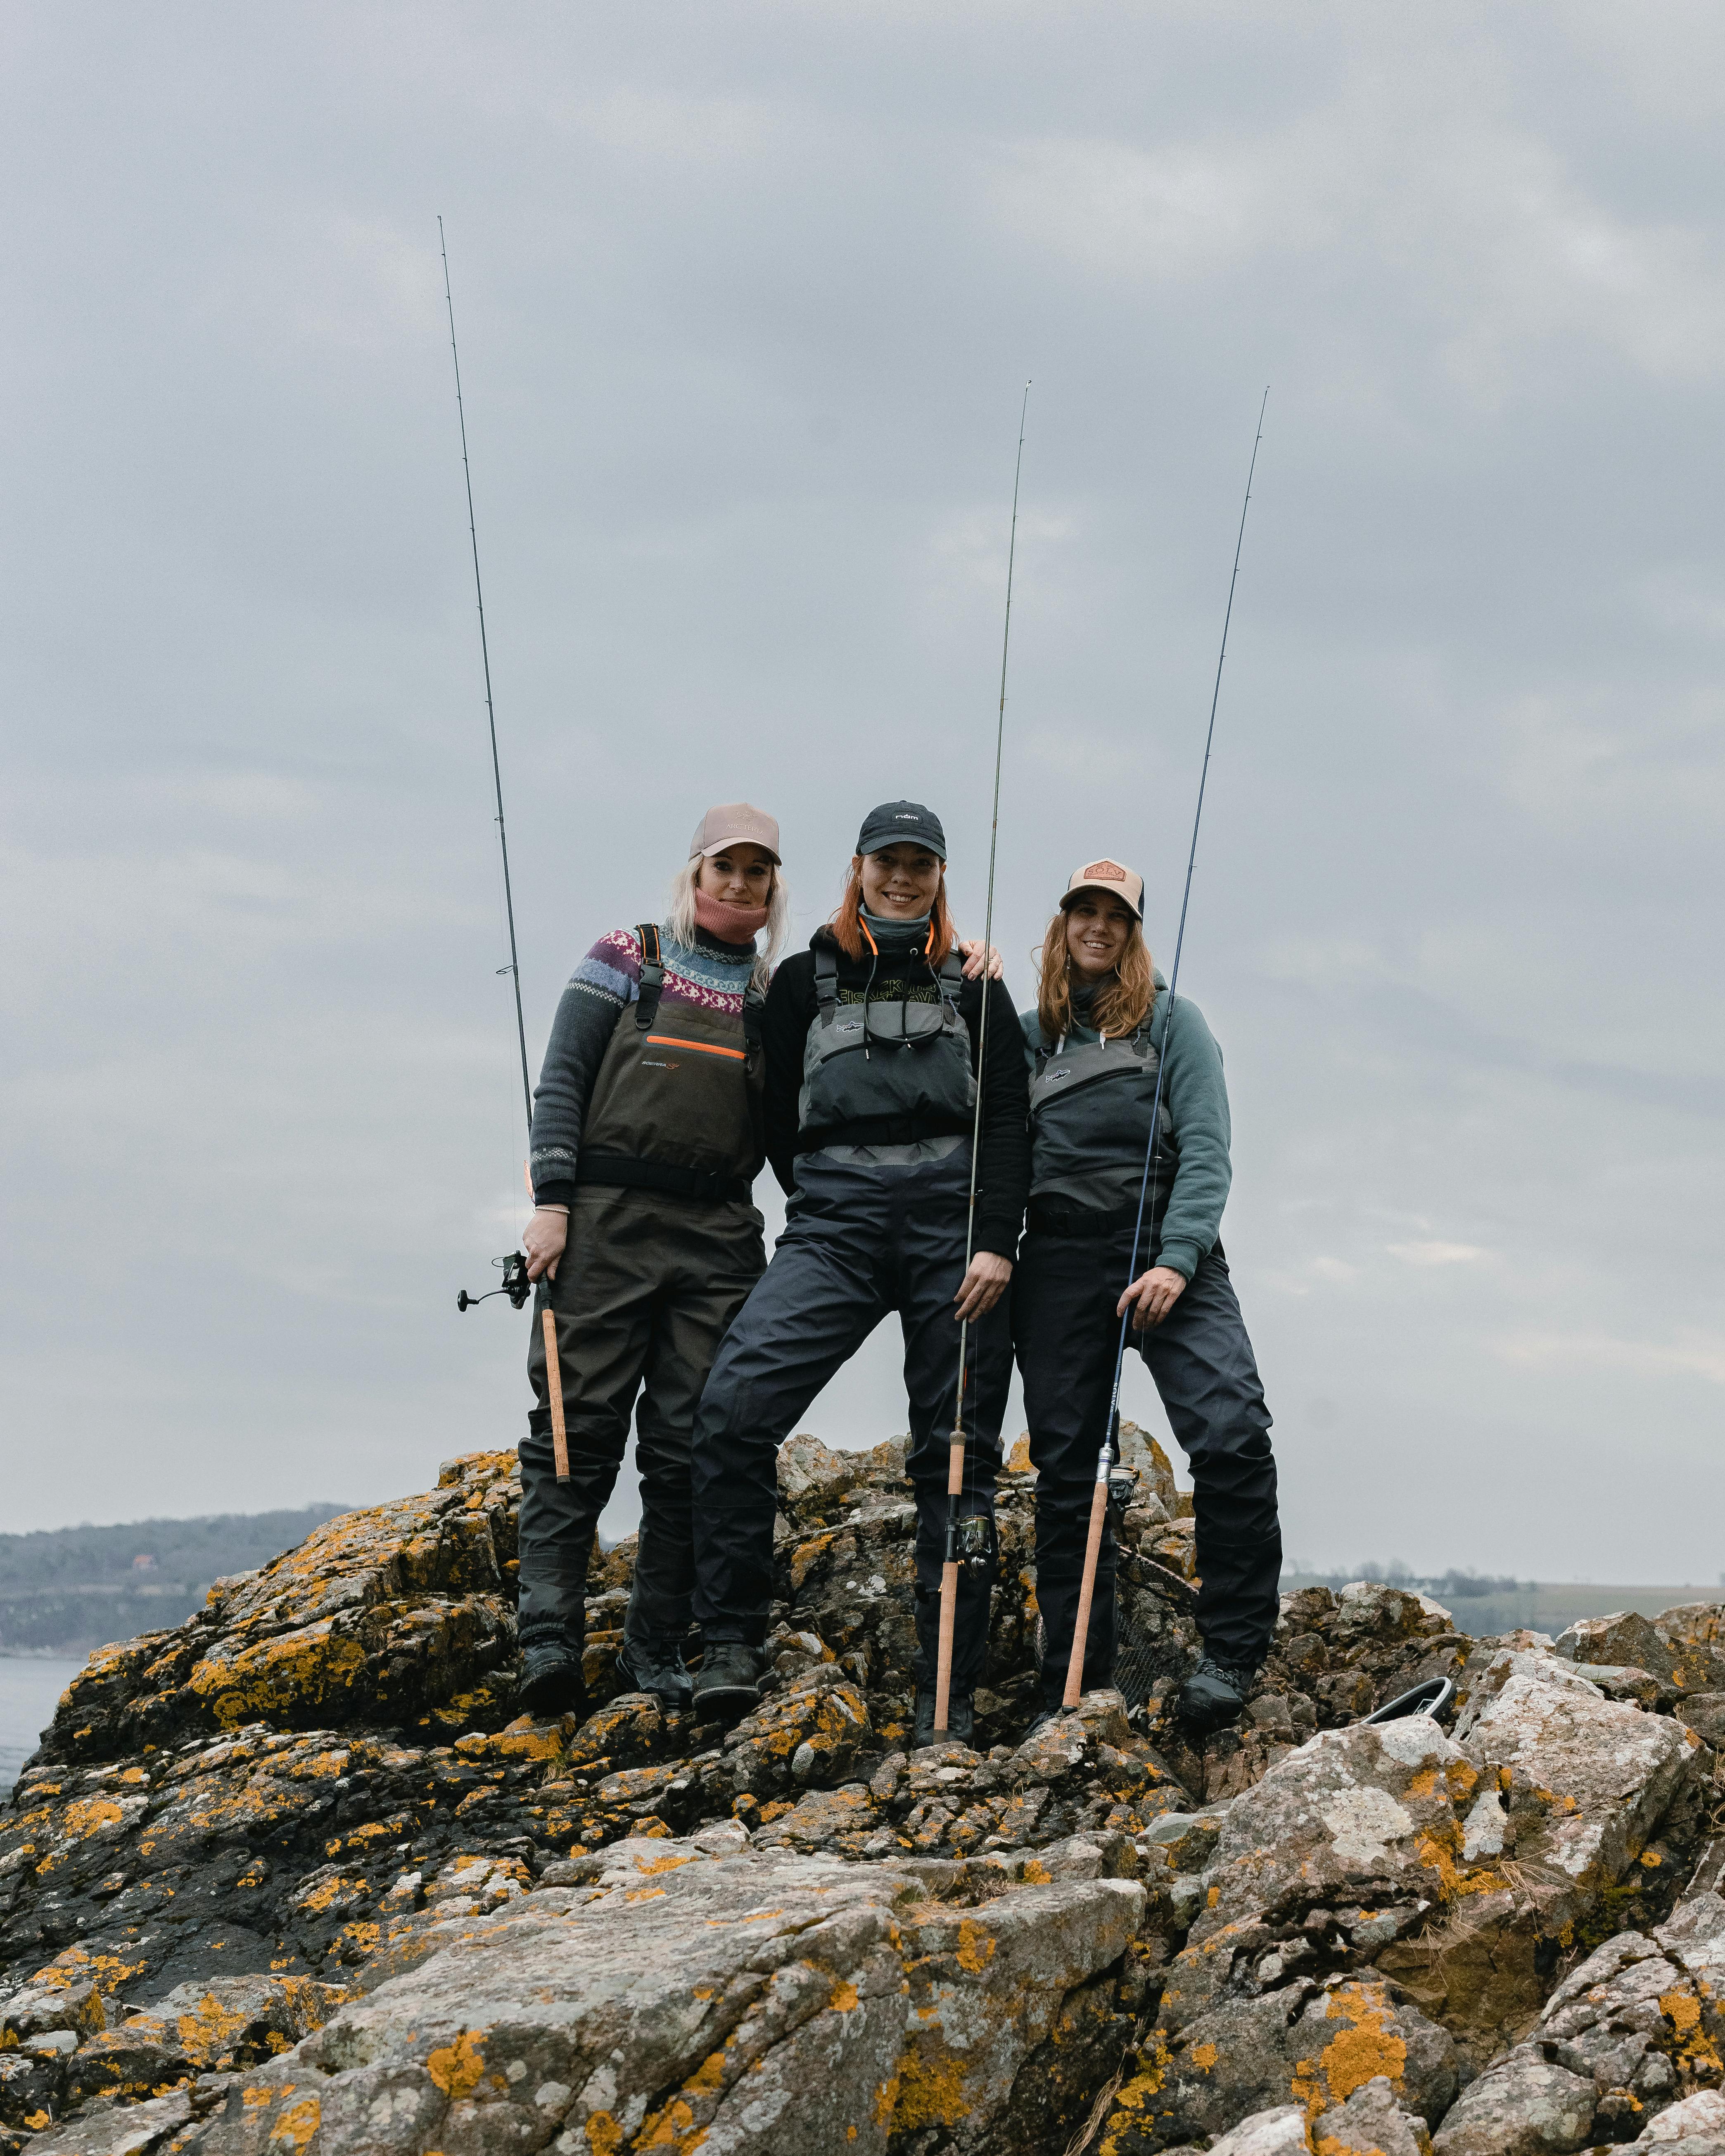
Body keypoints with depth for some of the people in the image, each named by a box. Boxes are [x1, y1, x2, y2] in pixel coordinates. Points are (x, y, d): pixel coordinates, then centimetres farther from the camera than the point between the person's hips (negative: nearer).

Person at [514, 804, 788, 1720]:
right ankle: (550, 1635, -10)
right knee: (578, 1429, -7)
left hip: (719, 1234, 3)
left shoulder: (777, 995, 13)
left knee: (689, 1445, 0)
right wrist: (551, 1198, -8)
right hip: (606, 1222, -2)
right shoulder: (626, 959, 6)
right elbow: (562, 1082, 1)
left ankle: (657, 1647, 5)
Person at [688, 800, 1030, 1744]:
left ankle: (948, 1691, 4)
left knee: (958, 1453, 0)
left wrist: (996, 1242, -8)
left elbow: (1008, 1120, 4)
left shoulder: (971, 984, 13)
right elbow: (778, 1119, 17)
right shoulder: (805, 979, 14)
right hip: (835, 1224, 0)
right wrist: (827, 1210, 11)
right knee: (736, 1402, -21)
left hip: (954, 1226, 0)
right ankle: (730, 1642, -15)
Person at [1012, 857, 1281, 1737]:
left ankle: (1231, 1655, -12)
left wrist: (1176, 1260, -15)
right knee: (1064, 1469, 1)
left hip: (1165, 1247, -2)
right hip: (1058, 1260, 3)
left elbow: (1206, 1149, -2)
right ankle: (1072, 1689, 6)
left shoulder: (1170, 1020, 8)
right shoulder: (1027, 1034, 17)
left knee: (1233, 1436, -20)